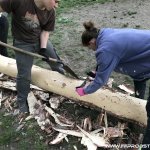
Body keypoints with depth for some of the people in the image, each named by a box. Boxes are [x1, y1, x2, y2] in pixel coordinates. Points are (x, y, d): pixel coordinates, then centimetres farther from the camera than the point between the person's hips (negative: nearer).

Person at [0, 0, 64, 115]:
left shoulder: (51, 12, -15)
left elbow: (45, 31, -6)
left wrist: (43, 48, -16)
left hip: (41, 40, 4)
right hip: (23, 44, -4)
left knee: (55, 60, 17)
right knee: (24, 75, 3)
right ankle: (22, 101, 28)